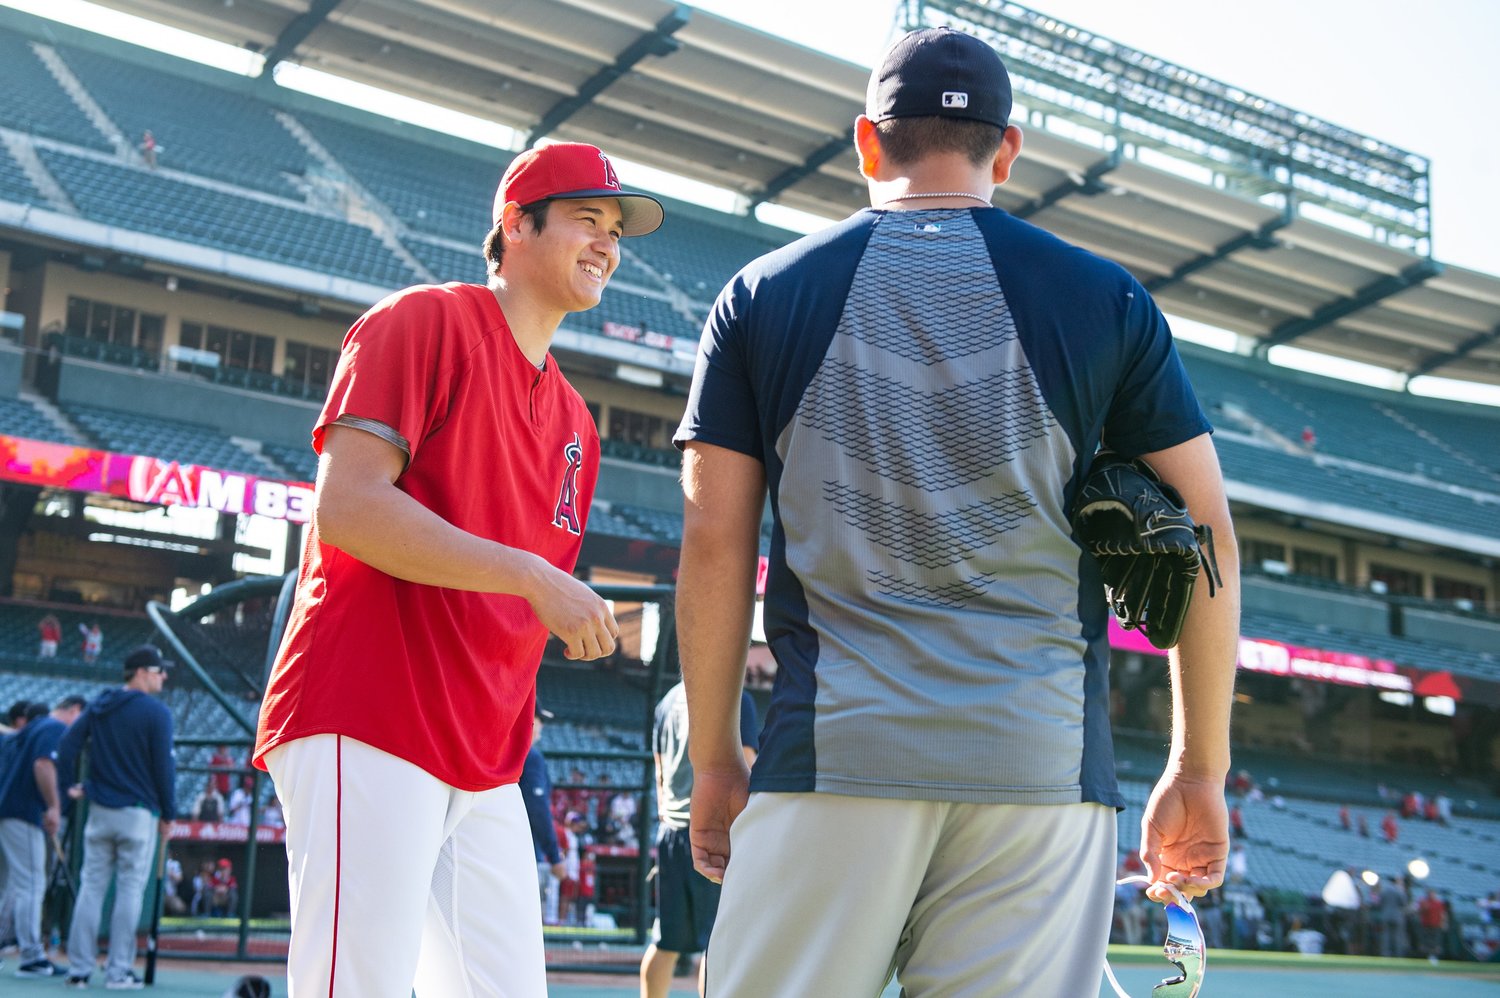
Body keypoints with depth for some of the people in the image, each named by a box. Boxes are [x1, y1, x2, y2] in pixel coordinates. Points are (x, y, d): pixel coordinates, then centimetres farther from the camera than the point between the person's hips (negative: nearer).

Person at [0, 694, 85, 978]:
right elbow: (43, 765, -24)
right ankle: (32, 958, -8)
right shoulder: (57, 730, -8)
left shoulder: (34, 728, 21)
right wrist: (53, 807, -24)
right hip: (25, 815, -10)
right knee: (31, 885, -8)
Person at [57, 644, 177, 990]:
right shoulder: (156, 711, -8)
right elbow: (163, 766, -10)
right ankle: (118, 970, 1)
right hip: (138, 812, -5)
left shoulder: (99, 705, 10)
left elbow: (67, 747, 3)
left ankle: (79, 969, 8)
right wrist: (168, 814, -3)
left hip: (99, 811, 5)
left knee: (91, 888, 8)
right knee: (130, 890, 0)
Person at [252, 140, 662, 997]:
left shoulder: (575, 422, 21)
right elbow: (348, 506, -15)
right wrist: (532, 575, -19)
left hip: (487, 763, 8)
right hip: (368, 732, -8)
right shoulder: (424, 321, -1)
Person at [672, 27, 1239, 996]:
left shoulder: (762, 295, 8)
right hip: (1046, 765, 1)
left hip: (832, 751, 0)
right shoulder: (1105, 298, 8)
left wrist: (716, 758, 13)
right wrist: (1199, 772, 13)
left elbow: (714, 545, 5)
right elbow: (1205, 535, 7)